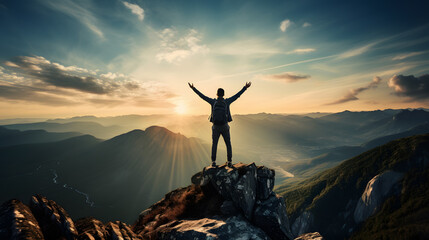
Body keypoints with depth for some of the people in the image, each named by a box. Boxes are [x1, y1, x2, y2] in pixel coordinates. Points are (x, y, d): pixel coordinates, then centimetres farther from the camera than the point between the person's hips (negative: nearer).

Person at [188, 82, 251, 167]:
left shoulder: (213, 101, -2)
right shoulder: (227, 101, -3)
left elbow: (202, 95, 2)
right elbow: (237, 95, 1)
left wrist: (193, 88, 10)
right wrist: (245, 87, 8)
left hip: (215, 127, 1)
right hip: (225, 127, 0)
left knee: (214, 145, 13)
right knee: (228, 144, 13)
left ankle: (213, 162, 8)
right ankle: (229, 162, 11)